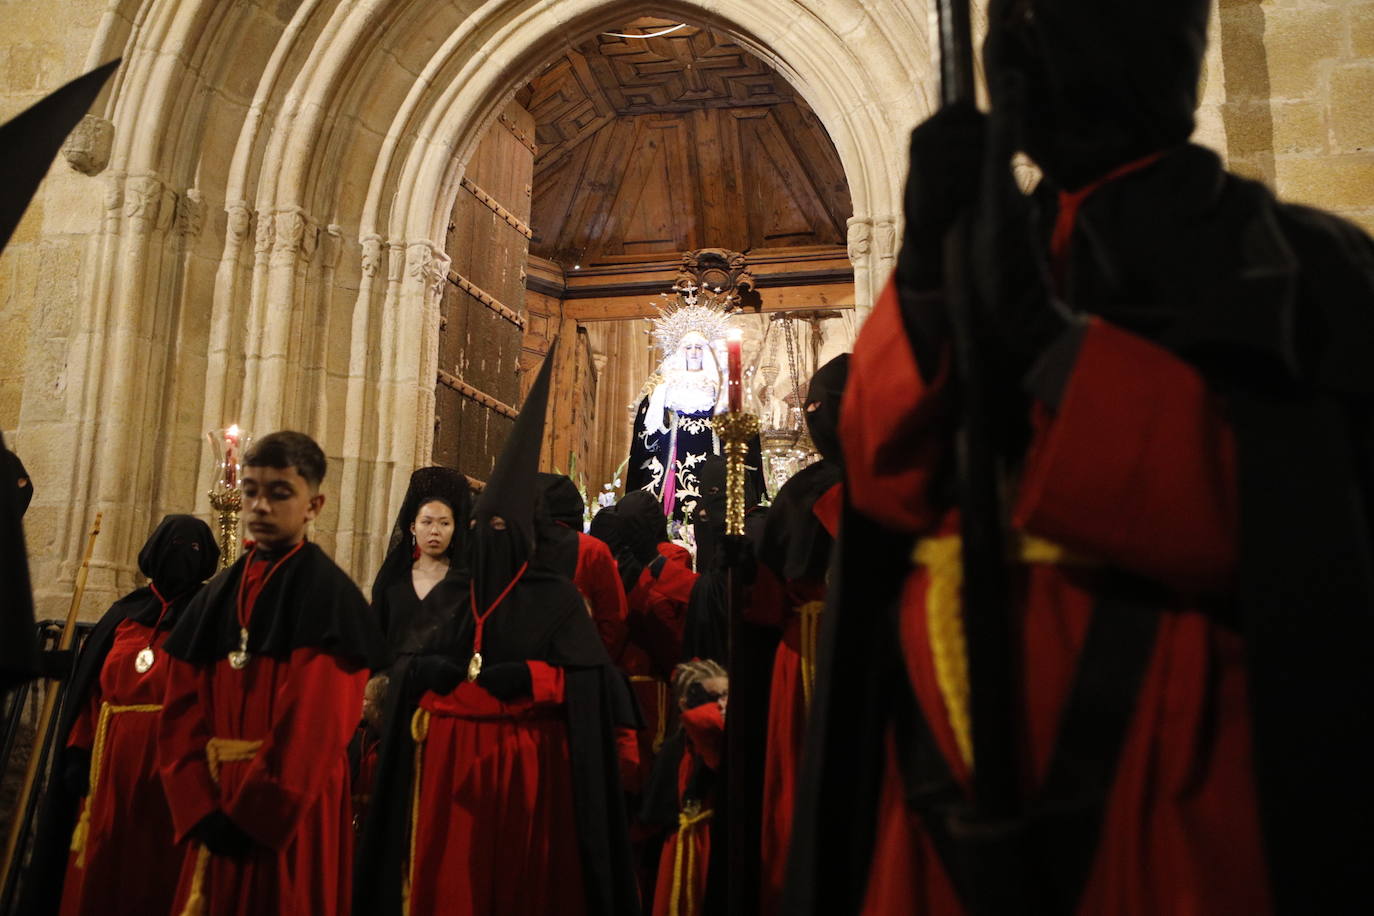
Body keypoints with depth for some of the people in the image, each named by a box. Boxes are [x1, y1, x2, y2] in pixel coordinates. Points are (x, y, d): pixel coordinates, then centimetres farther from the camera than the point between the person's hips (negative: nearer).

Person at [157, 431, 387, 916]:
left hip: (290, 813, -5)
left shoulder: (329, 596, -11)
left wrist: (248, 812, -17)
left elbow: (313, 725, -17)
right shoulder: (219, 594, 8)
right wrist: (199, 806, -8)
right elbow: (182, 711, 3)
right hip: (213, 808, 6)